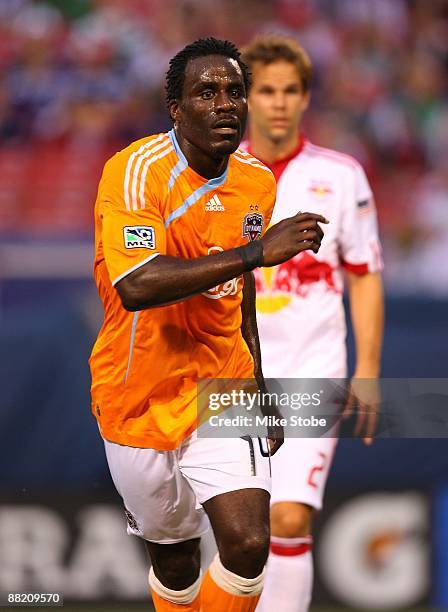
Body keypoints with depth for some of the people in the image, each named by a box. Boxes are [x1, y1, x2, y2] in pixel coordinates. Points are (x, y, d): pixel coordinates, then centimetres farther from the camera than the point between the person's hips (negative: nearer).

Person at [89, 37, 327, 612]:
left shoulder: (258, 182, 3)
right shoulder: (137, 170, -19)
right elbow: (135, 286, -35)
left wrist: (258, 389, 22)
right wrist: (256, 250, -36)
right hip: (145, 398, -4)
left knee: (249, 544, -13)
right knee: (173, 555, 9)